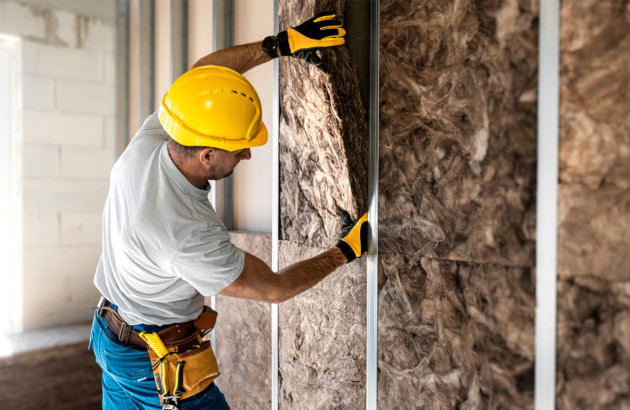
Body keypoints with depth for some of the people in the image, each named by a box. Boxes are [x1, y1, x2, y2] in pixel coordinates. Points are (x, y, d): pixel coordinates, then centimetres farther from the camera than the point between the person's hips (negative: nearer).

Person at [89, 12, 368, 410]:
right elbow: (274, 288, -22)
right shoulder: (190, 236, -37)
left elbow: (199, 71, -2)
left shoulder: (146, 143, -18)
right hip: (156, 362, -8)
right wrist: (346, 250, -11)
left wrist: (281, 43, -5)